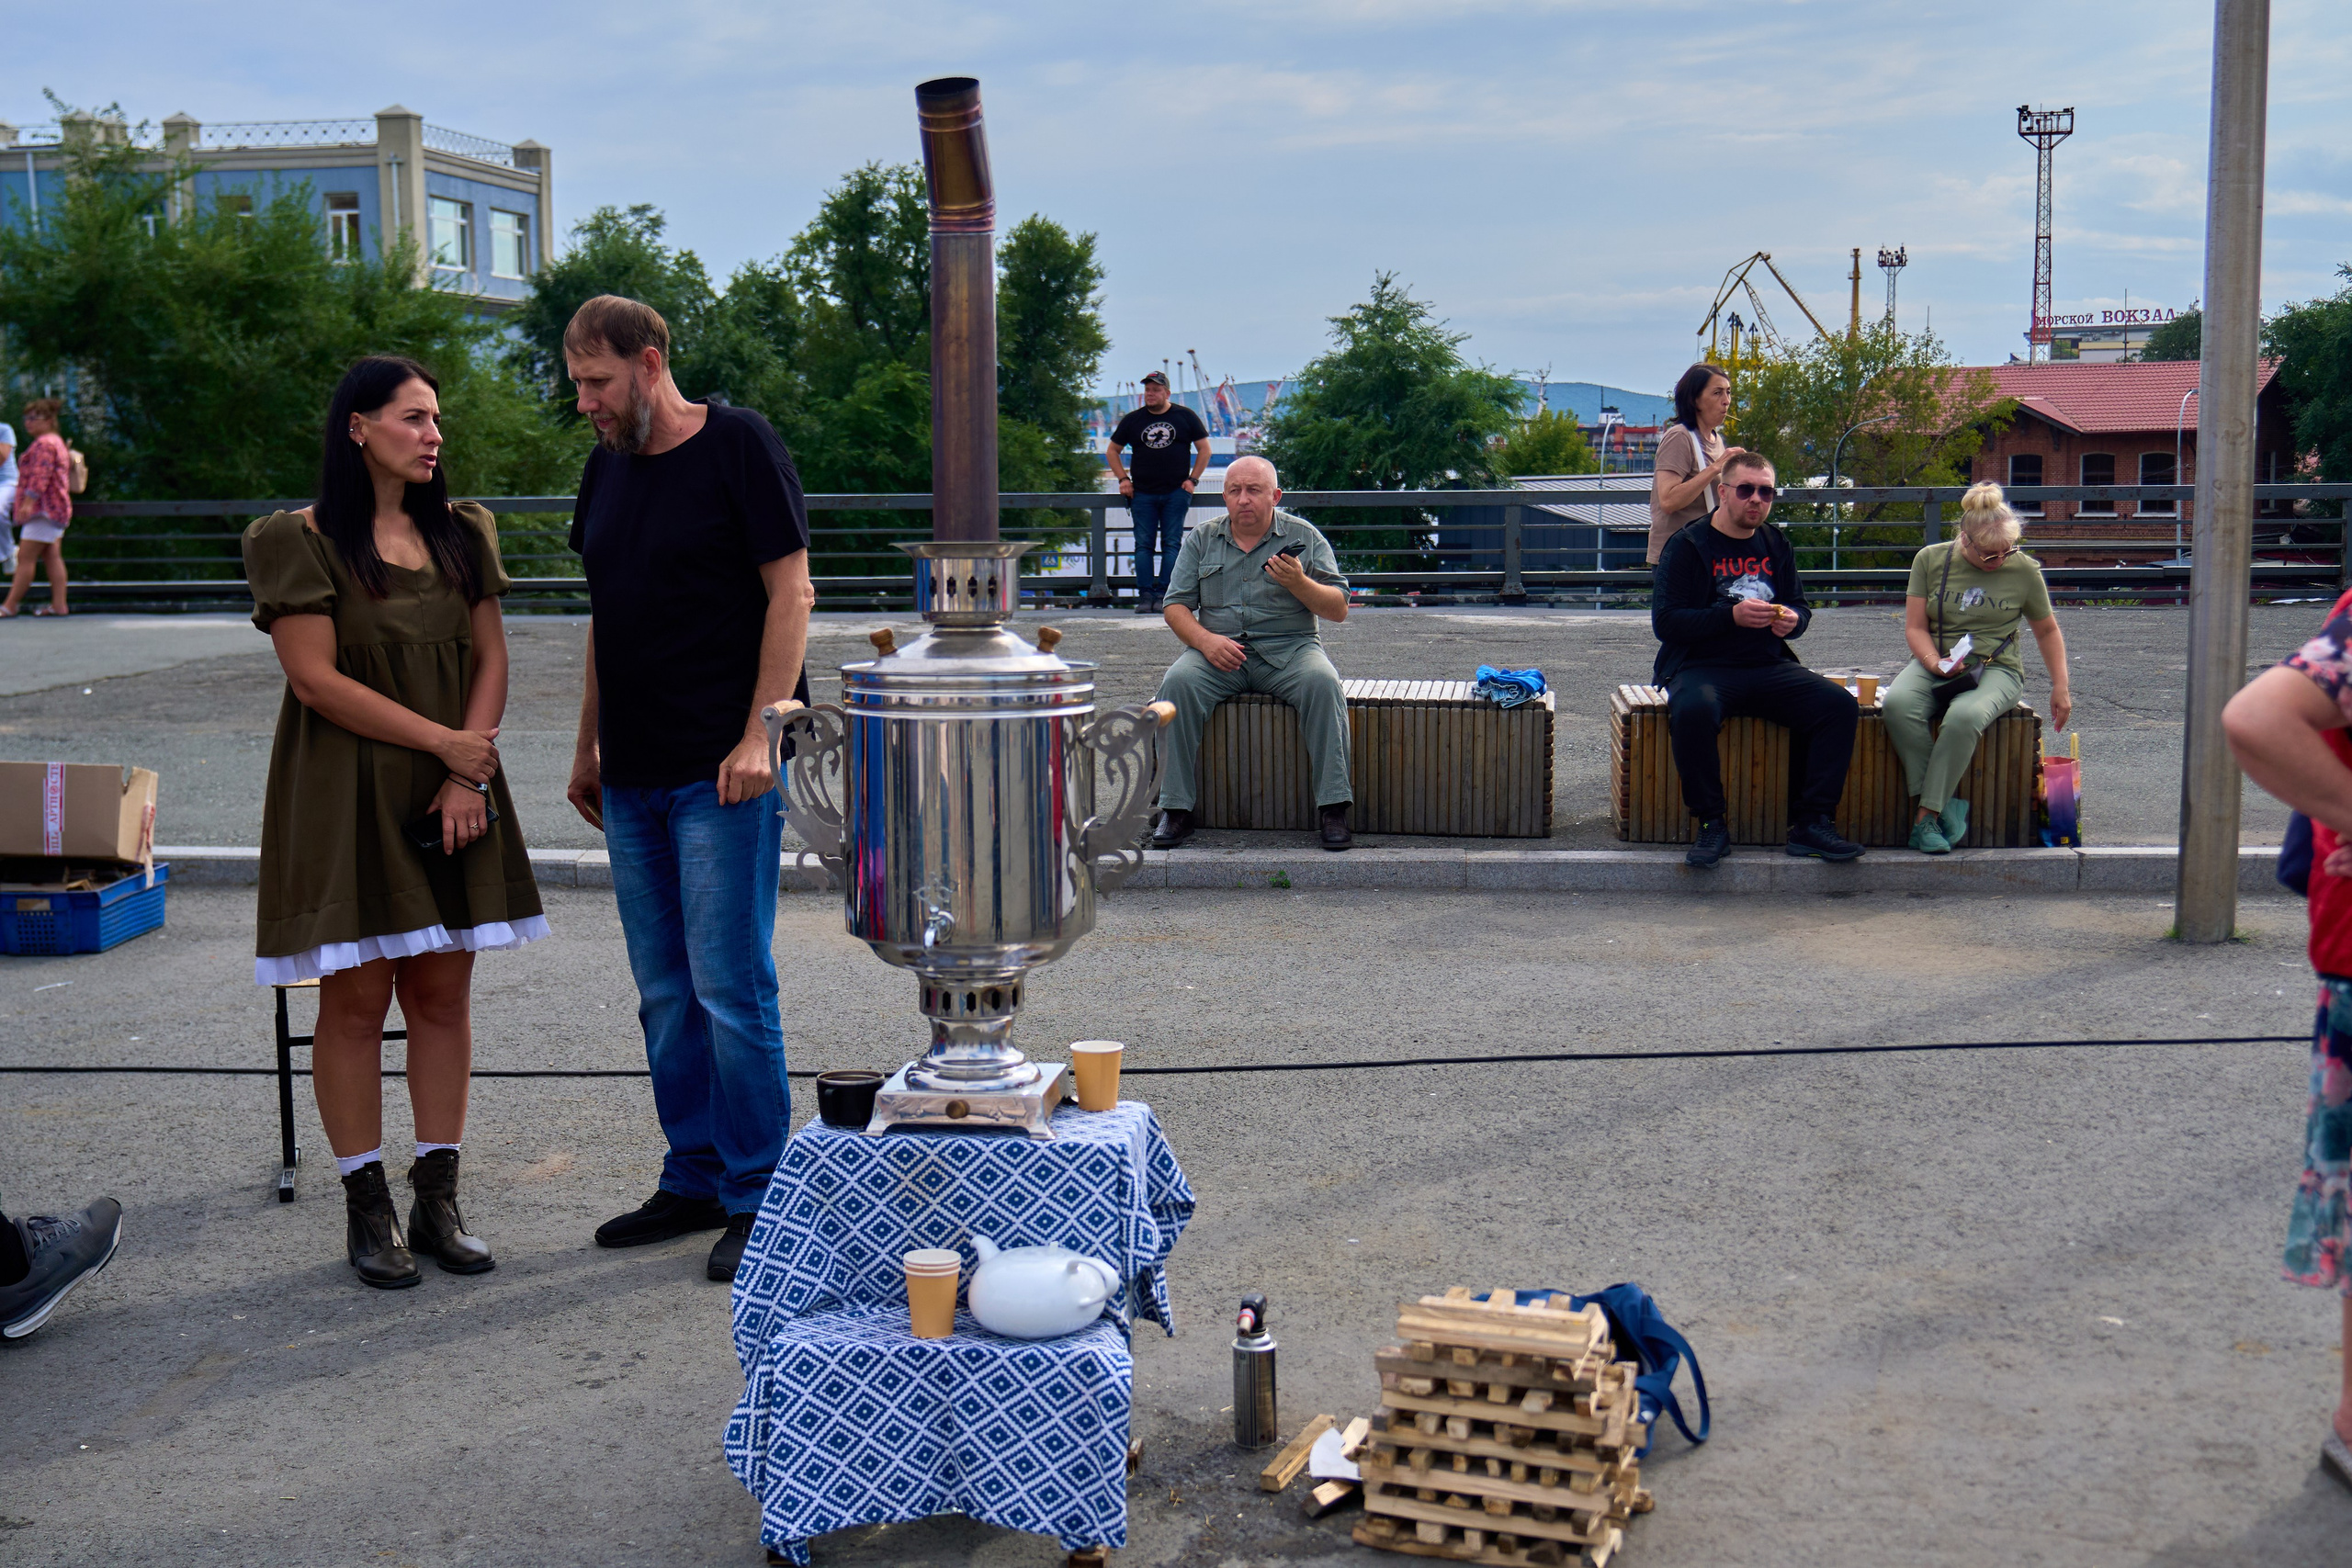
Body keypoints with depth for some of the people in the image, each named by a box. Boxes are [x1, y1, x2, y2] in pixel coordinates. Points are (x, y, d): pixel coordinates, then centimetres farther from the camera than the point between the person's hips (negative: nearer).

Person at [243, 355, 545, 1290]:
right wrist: (445, 741, -11)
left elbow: (490, 659, 8)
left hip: (453, 794, 5)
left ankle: (437, 1201, 12)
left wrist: (467, 775, -5)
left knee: (444, 994, 4)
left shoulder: (460, 535, 11)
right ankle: (367, 1209, 9)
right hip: (348, 799, -4)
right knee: (356, 1001, -1)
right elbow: (317, 679, -11)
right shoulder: (303, 542, -4)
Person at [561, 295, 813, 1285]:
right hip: (633, 776, 7)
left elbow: (790, 593, -10)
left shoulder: (737, 446, -6)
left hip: (723, 769, -7)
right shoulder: (607, 466, 14)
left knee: (731, 990, -5)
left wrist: (759, 734, -16)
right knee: (665, 993, 12)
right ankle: (693, 1180, 23)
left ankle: (757, 1195, 7)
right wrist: (587, 746, 19)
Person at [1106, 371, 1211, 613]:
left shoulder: (1185, 416, 6)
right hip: (1142, 494, 1)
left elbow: (1204, 449, 10)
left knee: (1172, 544, -5)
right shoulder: (1133, 420, 9)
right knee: (1143, 544, -3)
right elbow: (1113, 450, 18)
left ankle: (1163, 594, -4)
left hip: (1176, 493, -1)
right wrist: (1123, 479, 6)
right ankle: (1145, 595, -3)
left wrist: (1192, 479, 0)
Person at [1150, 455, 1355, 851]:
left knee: (1322, 681, -32)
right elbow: (1175, 607, 7)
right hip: (1219, 651, 1)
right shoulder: (1201, 540, 13)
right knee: (1178, 682, -29)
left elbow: (1339, 610, 3)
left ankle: (1333, 807, -27)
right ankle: (1175, 809, -22)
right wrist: (1205, 640, -13)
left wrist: (1298, 583, -16)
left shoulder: (1304, 537, 8)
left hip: (1289, 647, -1)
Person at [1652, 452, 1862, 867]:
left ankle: (1811, 824, -14)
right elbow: (1665, 621, -9)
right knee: (1693, 710, -38)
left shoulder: (1776, 545, 16)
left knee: (1840, 705, -19)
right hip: (1703, 666, -5)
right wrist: (1732, 616, -20)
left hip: (1770, 668, 5)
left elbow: (1800, 607, 21)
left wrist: (1792, 620, -5)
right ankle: (1711, 824, -21)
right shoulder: (1686, 547, 0)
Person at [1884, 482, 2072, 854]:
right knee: (1897, 703, -34)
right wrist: (1935, 663, -17)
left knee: (1964, 717, -37)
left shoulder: (2024, 569, 4)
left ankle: (1927, 815, -27)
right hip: (1935, 662, 1)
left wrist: (2060, 688, 13)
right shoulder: (1931, 560, 3)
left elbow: (2047, 631, 17)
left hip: (1995, 669, -1)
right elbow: (1914, 628, 3)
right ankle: (1947, 806, -26)